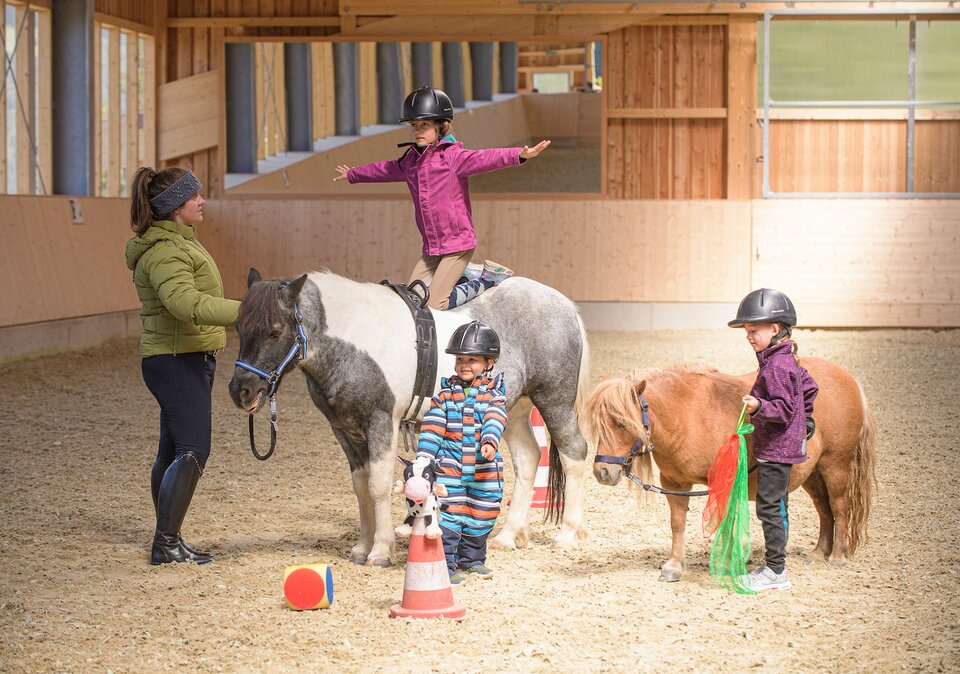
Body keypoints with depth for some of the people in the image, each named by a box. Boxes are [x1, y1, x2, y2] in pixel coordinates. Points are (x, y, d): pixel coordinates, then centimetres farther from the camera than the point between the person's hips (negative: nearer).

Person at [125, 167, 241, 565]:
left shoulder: (177, 242, 17)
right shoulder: (166, 251, -19)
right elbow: (186, 302, -35)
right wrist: (244, 312, -41)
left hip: (184, 360, 11)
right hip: (178, 360, -11)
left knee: (172, 451, 12)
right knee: (193, 451, -13)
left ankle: (167, 543, 17)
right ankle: (166, 544, -12)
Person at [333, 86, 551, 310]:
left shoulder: (452, 156, -11)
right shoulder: (410, 161, 11)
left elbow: (483, 159, -29)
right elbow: (384, 170, 30)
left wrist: (519, 155, -47)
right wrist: (352, 175, 47)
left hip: (457, 245, -8)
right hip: (431, 250, 8)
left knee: (434, 305, -15)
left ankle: (487, 279, 4)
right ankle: (468, 274, 18)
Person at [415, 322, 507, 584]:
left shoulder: (493, 394, -1)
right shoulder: (445, 394, 2)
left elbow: (495, 421, -18)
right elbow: (432, 427, -2)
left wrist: (490, 442, -37)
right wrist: (424, 458, -11)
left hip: (484, 468, 1)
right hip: (449, 465, -1)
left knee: (480, 517, 12)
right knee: (448, 513, -8)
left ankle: (471, 559, 30)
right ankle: (444, 563, -3)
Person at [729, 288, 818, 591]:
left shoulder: (776, 367, -19)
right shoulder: (788, 361, 11)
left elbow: (784, 408, -23)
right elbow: (809, 387, 23)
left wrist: (759, 405, -38)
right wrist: (805, 418, 32)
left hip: (775, 449, -11)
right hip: (783, 446, 11)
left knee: (769, 507, -6)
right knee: (775, 507, 16)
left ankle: (776, 572, -2)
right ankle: (774, 565, 23)